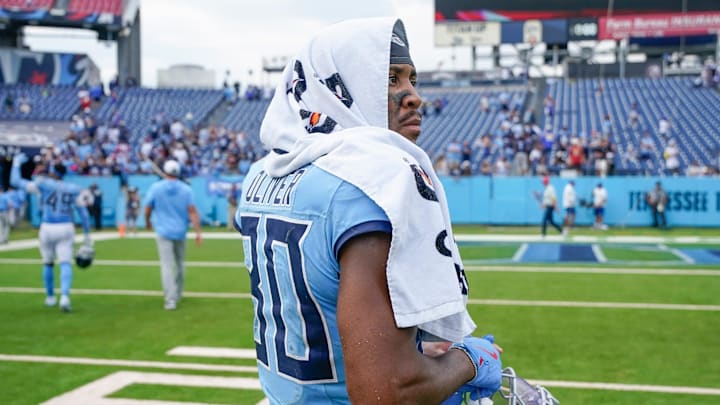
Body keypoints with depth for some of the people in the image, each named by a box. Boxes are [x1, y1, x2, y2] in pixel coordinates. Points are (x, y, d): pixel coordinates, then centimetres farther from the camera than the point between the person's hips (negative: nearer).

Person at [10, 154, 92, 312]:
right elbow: (83, 213, 4)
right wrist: (87, 235, 12)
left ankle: (50, 297, 28)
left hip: (47, 228, 0)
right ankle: (65, 297, -22)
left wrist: (17, 163, 19)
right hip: (66, 228, 0)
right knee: (65, 264, -2)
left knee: (48, 263, 18)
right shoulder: (74, 190, 4)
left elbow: (15, 181, 4)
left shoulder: (42, 184, -3)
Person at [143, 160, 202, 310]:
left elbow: (147, 209, 0)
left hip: (163, 231, -2)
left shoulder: (156, 188, -4)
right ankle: (177, 295, 29)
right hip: (180, 231, 2)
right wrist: (198, 232, -11)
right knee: (179, 263, 17)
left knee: (167, 265, -4)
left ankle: (170, 299, -13)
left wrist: (148, 222, 20)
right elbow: (192, 211, -10)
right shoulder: (186, 189, -2)